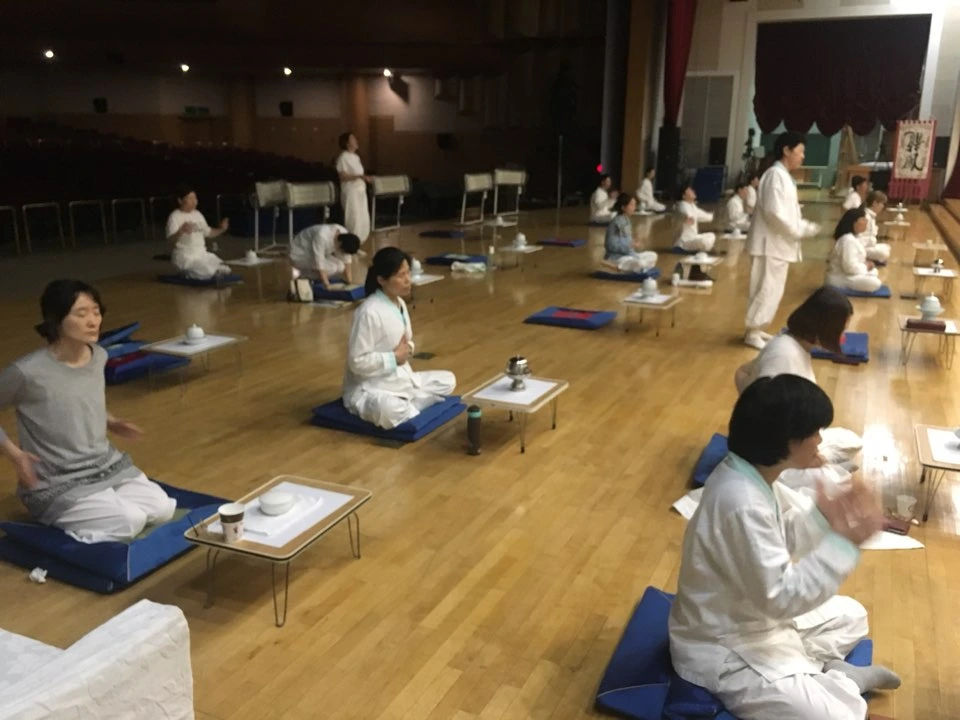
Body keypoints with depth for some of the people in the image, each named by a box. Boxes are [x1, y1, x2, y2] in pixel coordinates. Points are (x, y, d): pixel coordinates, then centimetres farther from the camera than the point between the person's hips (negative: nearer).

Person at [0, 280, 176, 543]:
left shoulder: (99, 356, -1)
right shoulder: (27, 372, -20)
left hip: (109, 466, 6)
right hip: (58, 485, -6)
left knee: (163, 509, -10)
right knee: (130, 521, -21)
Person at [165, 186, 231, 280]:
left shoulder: (198, 214, 11)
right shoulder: (175, 217, -13)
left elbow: (208, 232, 21)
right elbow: (171, 239, -25)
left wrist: (221, 229, 4)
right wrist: (181, 231, -45)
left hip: (202, 254, 8)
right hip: (185, 257, -8)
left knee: (225, 270, -3)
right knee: (208, 273, -26)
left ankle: (193, 270, 15)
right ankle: (188, 271, 4)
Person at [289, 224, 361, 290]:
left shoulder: (345, 235, -17)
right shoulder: (322, 237, -38)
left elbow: (347, 261, -8)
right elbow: (319, 264, -33)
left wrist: (349, 282, -10)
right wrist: (327, 285, -30)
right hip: (300, 254, -7)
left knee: (341, 266, -13)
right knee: (331, 268, -27)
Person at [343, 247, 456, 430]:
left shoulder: (400, 304, 5)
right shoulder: (369, 312, -22)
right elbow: (357, 362, -24)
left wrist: (407, 349, -5)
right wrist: (394, 358, -20)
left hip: (400, 379, 10)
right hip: (368, 388, -9)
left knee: (447, 380, 7)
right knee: (389, 410, -41)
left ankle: (406, 409, -11)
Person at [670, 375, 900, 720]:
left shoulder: (755, 473, -5)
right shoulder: (742, 503, -34)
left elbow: (786, 539, 6)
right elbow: (781, 597, -29)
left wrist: (824, 515, -12)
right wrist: (844, 542, -28)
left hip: (754, 616, 10)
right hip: (725, 649, -10)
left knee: (850, 615, 22)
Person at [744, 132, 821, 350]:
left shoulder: (783, 175, 15)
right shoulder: (776, 175, -16)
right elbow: (774, 213, -23)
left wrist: (805, 227, 7)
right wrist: (801, 231, -16)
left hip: (779, 243, 10)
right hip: (771, 243, -10)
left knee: (772, 289, 14)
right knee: (767, 289, -6)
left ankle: (756, 329, 23)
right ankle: (752, 332, 2)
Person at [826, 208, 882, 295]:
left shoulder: (852, 237, 11)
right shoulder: (847, 240, -24)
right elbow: (850, 266, -28)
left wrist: (866, 264, 3)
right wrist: (866, 266, -12)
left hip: (847, 273, 11)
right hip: (839, 278, -11)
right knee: (874, 283, -21)